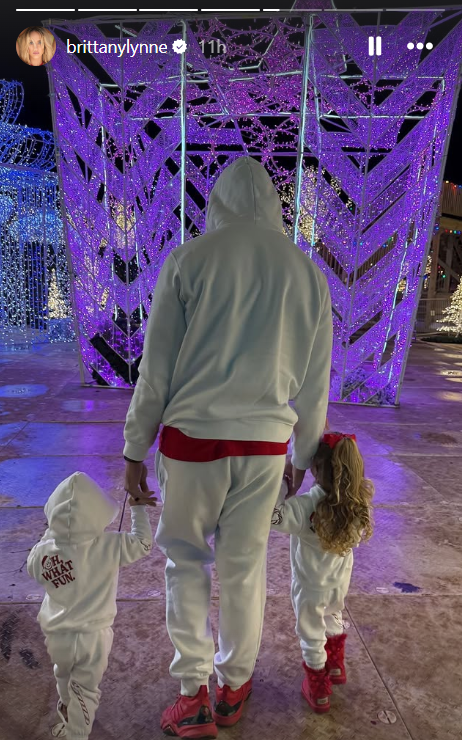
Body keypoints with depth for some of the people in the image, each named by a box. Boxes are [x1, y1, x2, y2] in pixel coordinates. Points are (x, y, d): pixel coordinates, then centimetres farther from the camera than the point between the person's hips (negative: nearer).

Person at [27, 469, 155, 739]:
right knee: (85, 690, 19)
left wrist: (50, 535, 7)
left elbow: (33, 569, 3)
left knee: (64, 675, 34)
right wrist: (139, 506, -3)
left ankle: (68, 708, 60)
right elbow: (144, 544, -12)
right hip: (94, 636, -3)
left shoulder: (43, 552, -20)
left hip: (57, 635, 4)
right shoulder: (110, 546, -26)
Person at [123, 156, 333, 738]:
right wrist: (304, 456, 18)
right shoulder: (307, 271, 2)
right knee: (245, 566, 17)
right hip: (265, 444, 3)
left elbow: (156, 369, -6)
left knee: (185, 560, 18)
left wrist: (135, 448, 5)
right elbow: (314, 382, 6)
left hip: (192, 437, -2)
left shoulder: (188, 259, -7)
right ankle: (233, 688, 37)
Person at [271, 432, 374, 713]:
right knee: (334, 620, 33)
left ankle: (318, 691, 39)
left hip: (311, 587, -5)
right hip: (340, 582, 5)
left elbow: (273, 515, -39)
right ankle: (336, 667, 56)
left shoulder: (308, 505, -35)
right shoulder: (359, 501, -19)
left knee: (312, 636, 19)